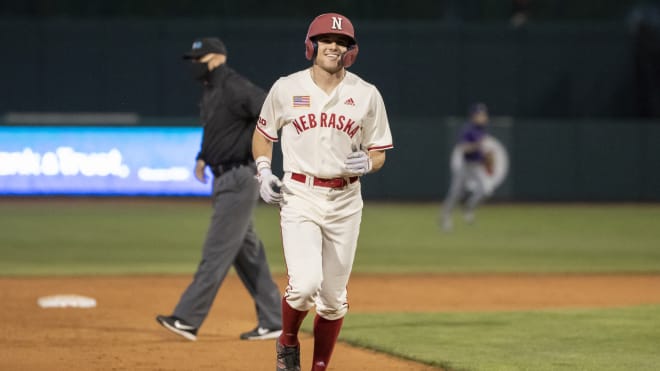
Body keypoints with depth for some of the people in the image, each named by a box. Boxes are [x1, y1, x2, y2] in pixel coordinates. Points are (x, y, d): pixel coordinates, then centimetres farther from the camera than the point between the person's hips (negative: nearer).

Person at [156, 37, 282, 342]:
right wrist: (202, 156, 15)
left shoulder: (235, 89, -17)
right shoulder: (210, 91, 14)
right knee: (246, 251, 11)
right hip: (224, 179, 10)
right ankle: (272, 322, 15)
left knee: (217, 249, -10)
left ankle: (187, 319, -13)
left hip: (240, 179, -10)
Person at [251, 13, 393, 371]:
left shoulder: (367, 95, 2)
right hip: (299, 197, -2)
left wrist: (367, 163, -15)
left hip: (345, 200, 2)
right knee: (305, 284, -19)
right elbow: (263, 133, 14)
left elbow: (378, 152, 8)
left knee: (333, 296, 6)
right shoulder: (286, 88, 0)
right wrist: (264, 170, -2)